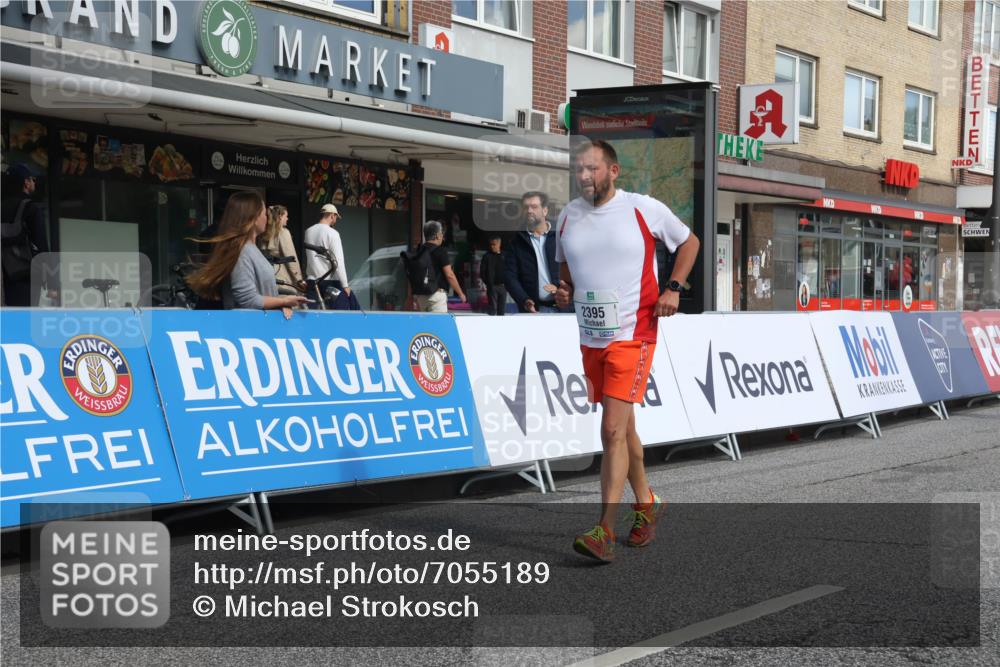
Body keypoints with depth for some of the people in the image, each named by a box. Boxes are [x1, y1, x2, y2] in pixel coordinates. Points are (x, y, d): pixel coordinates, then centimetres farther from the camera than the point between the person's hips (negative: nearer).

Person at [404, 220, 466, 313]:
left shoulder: (416, 253, 10)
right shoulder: (440, 251, -8)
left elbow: (409, 278, 11)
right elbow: (449, 275, -10)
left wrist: (410, 298, 17)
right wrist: (461, 294, -1)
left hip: (419, 297, 7)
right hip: (436, 294, -7)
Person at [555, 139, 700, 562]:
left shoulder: (644, 209, -6)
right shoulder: (568, 216, 7)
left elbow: (689, 242, 9)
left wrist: (674, 288, -3)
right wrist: (565, 290, 2)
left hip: (632, 336, -5)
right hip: (590, 337, 5)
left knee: (612, 430, -14)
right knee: (623, 427, 16)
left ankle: (605, 532, -12)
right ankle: (646, 504, 35)